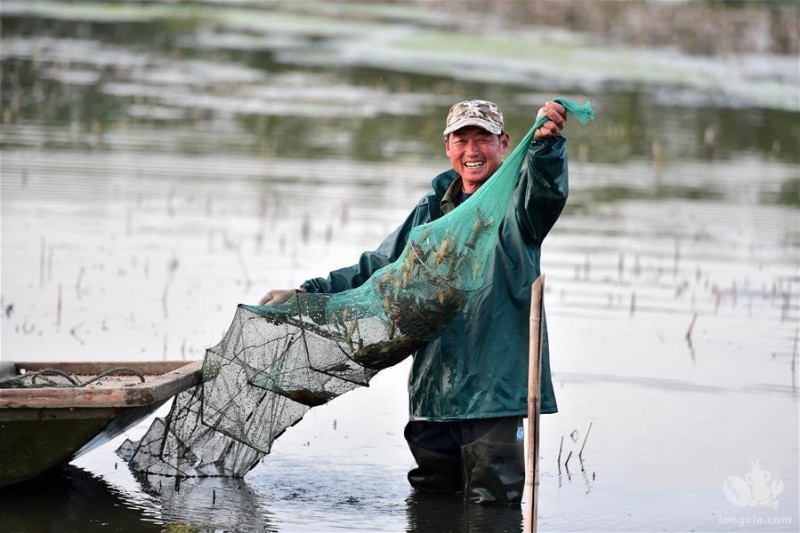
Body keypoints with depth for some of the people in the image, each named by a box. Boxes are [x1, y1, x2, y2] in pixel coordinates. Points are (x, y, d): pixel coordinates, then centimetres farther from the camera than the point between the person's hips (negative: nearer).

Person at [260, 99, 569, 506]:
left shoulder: (516, 201, -1)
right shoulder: (433, 209, 16)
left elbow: (544, 192, -26)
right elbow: (380, 267, 24)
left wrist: (546, 143, -48)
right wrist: (308, 292, 14)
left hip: (495, 384, -6)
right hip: (432, 388, 6)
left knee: (491, 503, -4)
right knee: (429, 500, 12)